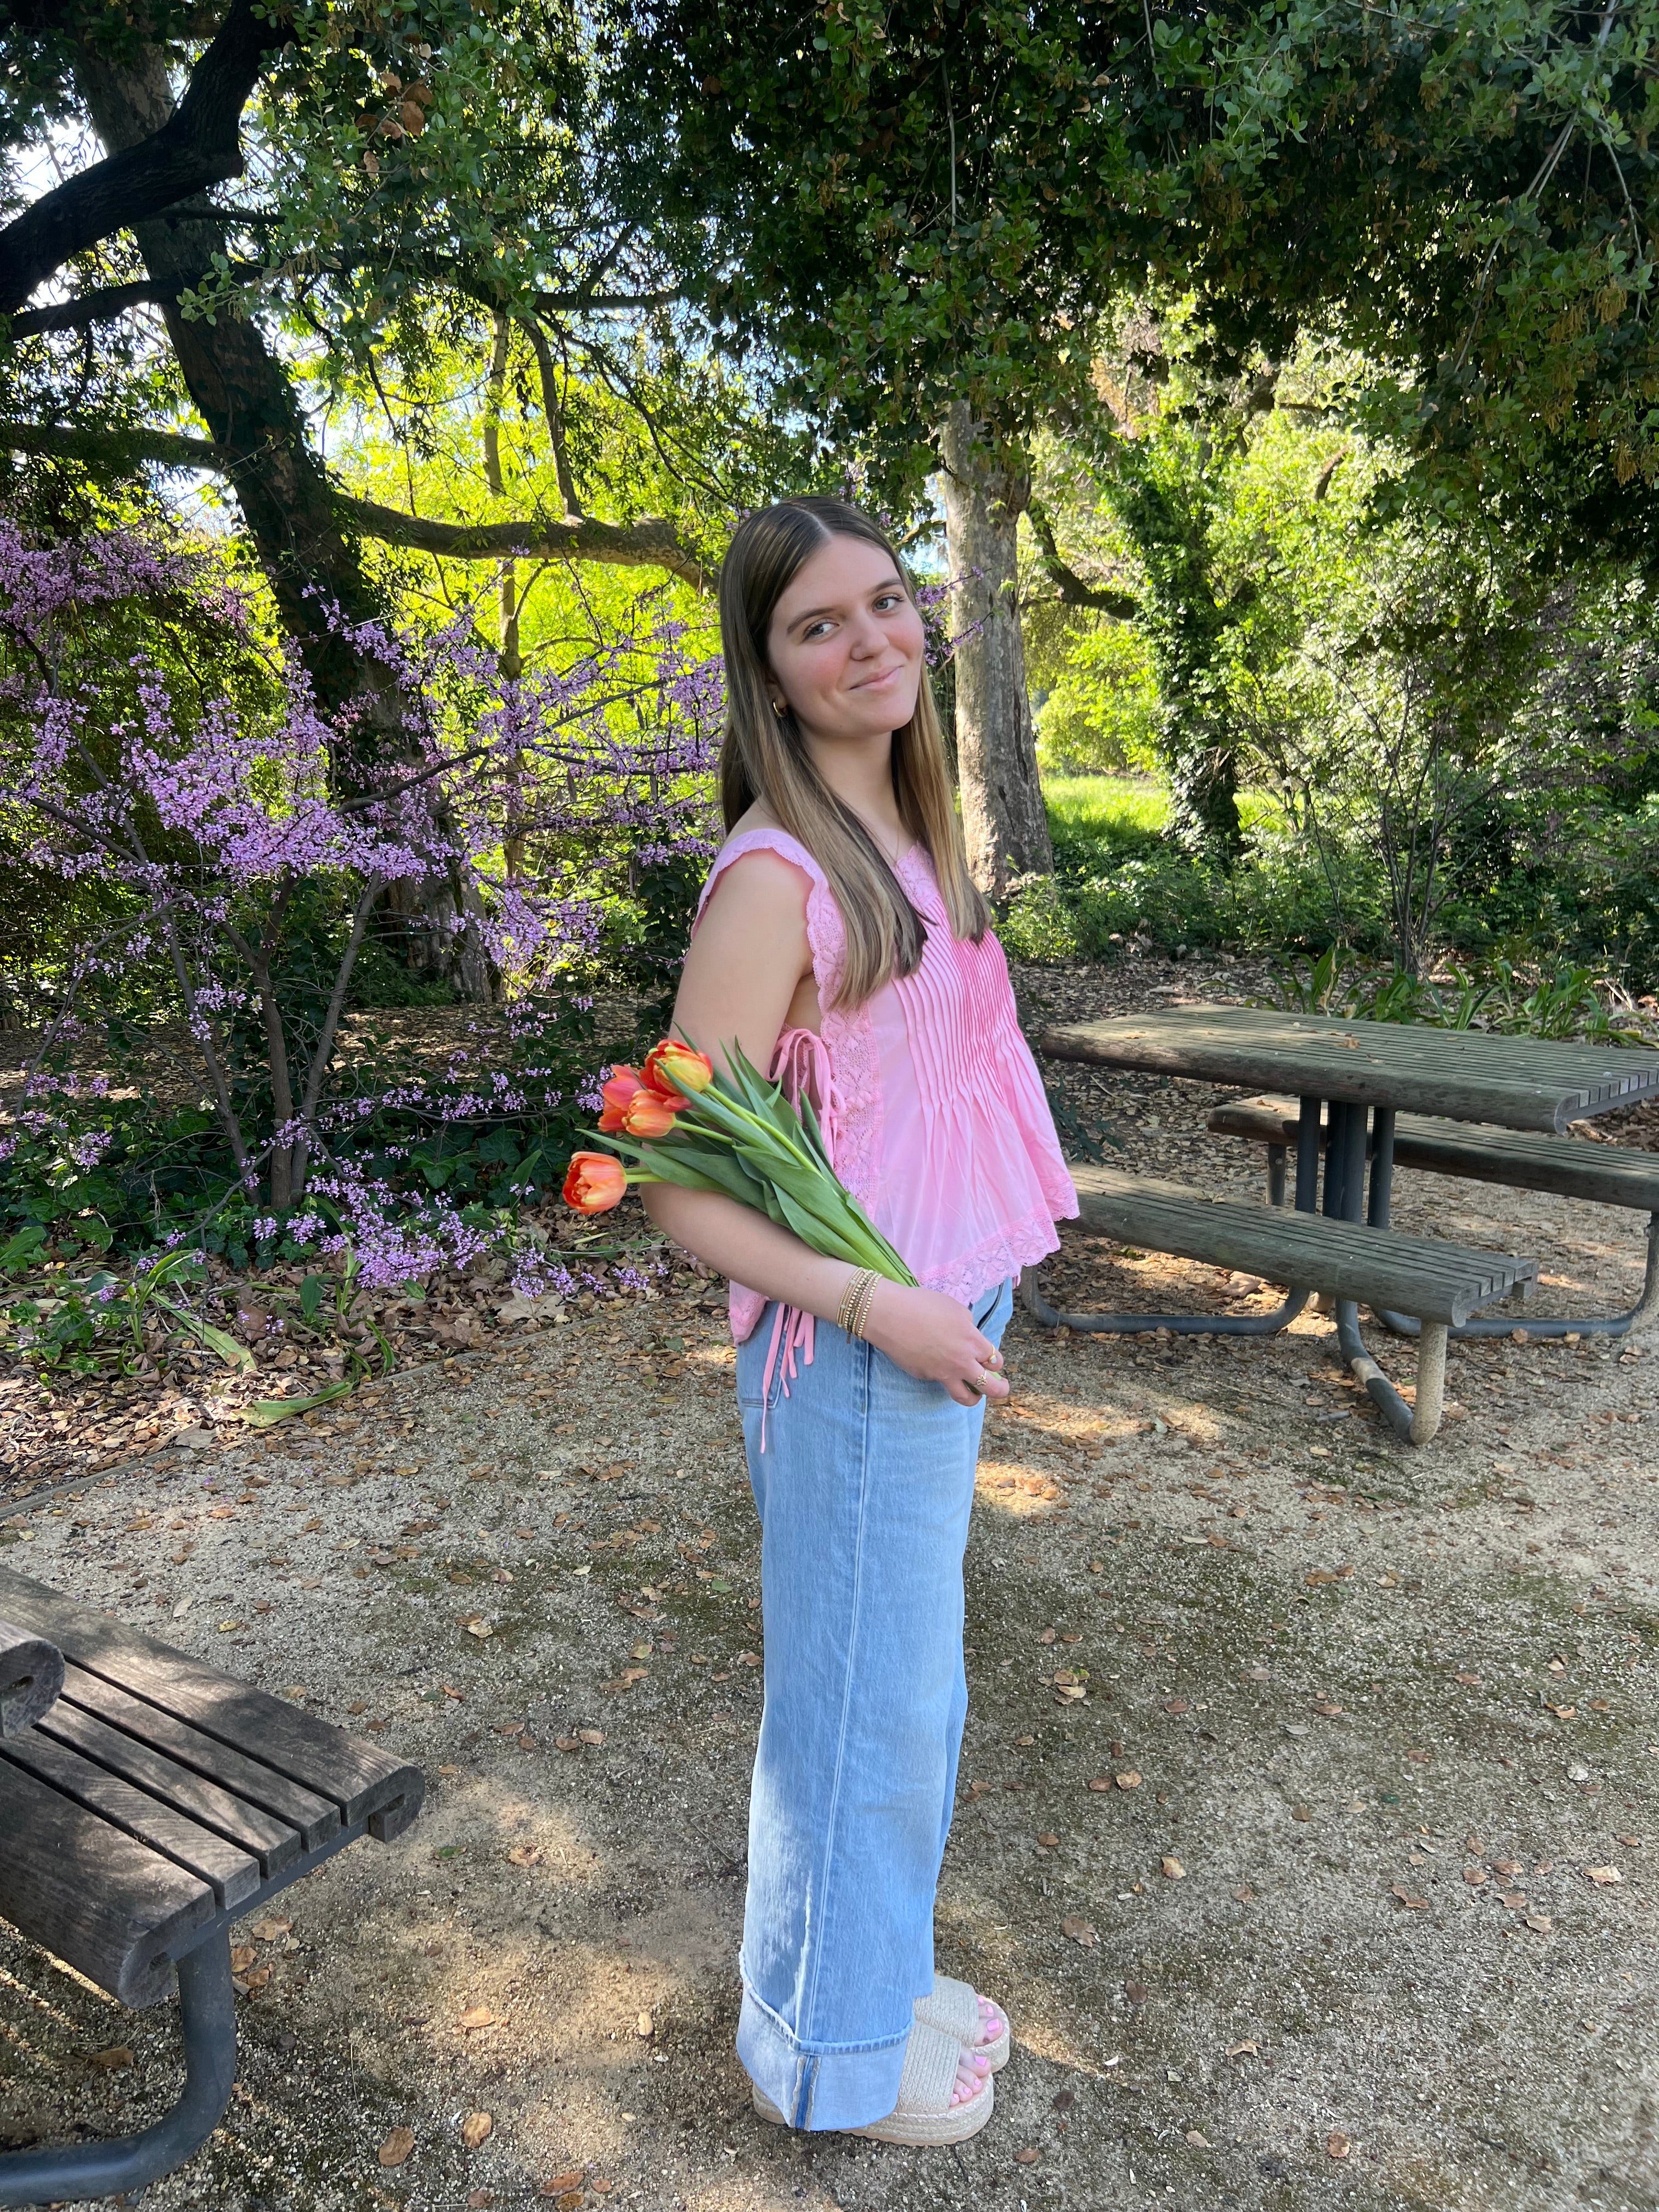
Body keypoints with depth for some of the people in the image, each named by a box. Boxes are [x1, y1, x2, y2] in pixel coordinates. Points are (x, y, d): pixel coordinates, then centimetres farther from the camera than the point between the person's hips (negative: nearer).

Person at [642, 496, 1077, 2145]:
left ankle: (878, 1976, 47)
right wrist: (878, 1309, -21)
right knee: (864, 1703, 11)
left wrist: (968, 1295, 12)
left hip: (945, 1330, 8)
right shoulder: (775, 877, -21)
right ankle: (831, 2050, 37)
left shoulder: (901, 833, 6)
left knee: (909, 1688, 23)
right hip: (853, 1356, -8)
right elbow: (676, 1185, -20)